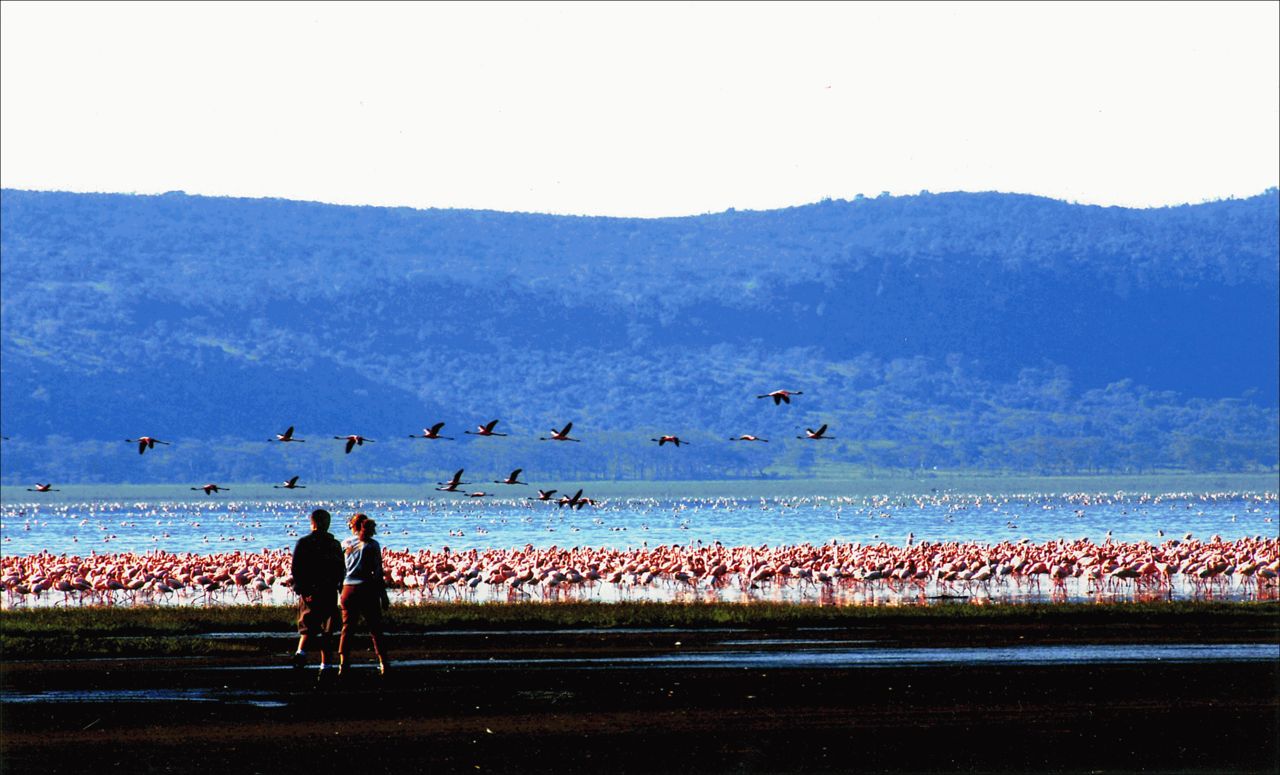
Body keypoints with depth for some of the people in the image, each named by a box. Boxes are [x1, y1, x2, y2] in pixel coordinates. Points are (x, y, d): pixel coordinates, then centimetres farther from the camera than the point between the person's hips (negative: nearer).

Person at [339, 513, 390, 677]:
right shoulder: (372, 545, -3)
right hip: (367, 589, -2)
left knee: (347, 627, 7)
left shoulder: (345, 544, 3)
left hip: (348, 589, 2)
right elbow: (378, 572, -5)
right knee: (375, 628, 5)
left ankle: (343, 665, 0)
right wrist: (383, 596, -1)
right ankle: (384, 665, 0)